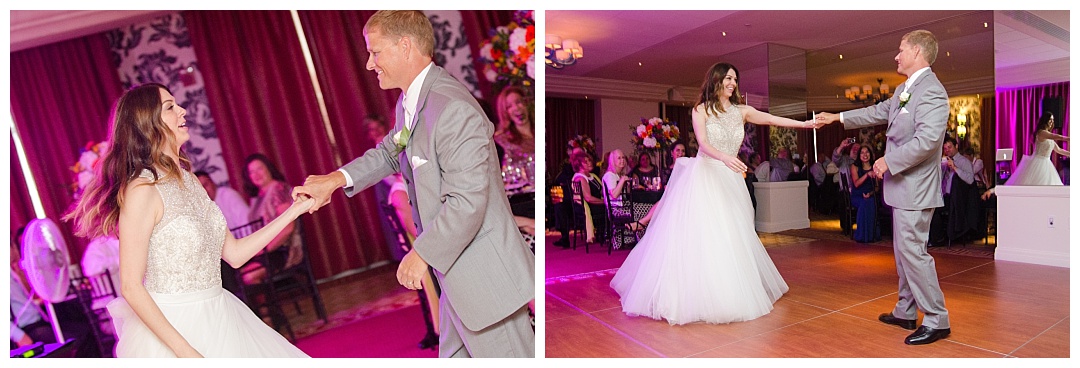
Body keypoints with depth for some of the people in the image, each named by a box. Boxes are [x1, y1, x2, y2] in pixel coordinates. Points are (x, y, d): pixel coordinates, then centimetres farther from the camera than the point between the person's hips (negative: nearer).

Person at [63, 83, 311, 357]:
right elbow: (131, 287, -17)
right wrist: (184, 352, -19)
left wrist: (294, 211, 4)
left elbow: (234, 254, 4)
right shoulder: (142, 190, -17)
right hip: (171, 329, -7)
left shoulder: (189, 180, 4)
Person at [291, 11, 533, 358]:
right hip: (456, 273, 10)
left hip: (486, 275, -10)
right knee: (454, 354, 25)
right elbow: (391, 152, 21)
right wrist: (336, 179, 5)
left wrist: (422, 254, -15)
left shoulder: (453, 109, -26)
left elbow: (467, 202, -28)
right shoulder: (410, 102, 7)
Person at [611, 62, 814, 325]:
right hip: (703, 177, -4)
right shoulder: (701, 110, -1)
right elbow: (703, 144, -14)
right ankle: (692, 296, 0)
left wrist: (805, 123, -13)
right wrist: (725, 157, -32)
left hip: (730, 181, 4)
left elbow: (771, 119, 0)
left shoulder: (742, 111, 10)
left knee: (731, 238, 4)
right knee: (698, 236, -7)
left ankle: (730, 295, 15)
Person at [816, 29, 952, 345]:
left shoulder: (931, 91, -17)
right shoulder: (905, 89, 13)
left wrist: (888, 161, -17)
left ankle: (936, 321, 8)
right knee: (904, 251, 16)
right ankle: (906, 312, 28)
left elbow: (926, 140, -26)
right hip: (903, 186, 10)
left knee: (912, 251, -5)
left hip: (916, 188, -10)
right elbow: (879, 112, 27)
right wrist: (838, 117, 29)